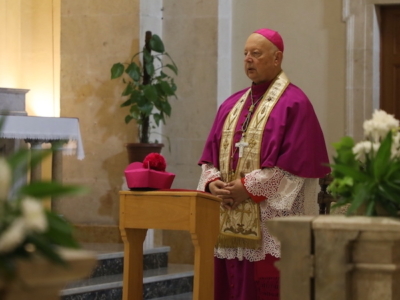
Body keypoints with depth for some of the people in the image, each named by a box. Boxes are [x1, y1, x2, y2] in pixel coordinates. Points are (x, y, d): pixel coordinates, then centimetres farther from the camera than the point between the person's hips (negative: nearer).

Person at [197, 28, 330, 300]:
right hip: (230, 222, 7)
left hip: (271, 222, -7)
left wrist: (249, 186, -15)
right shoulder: (232, 104, 17)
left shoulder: (294, 103, -6)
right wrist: (212, 181, -5)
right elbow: (211, 154, 16)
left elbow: (295, 162, -14)